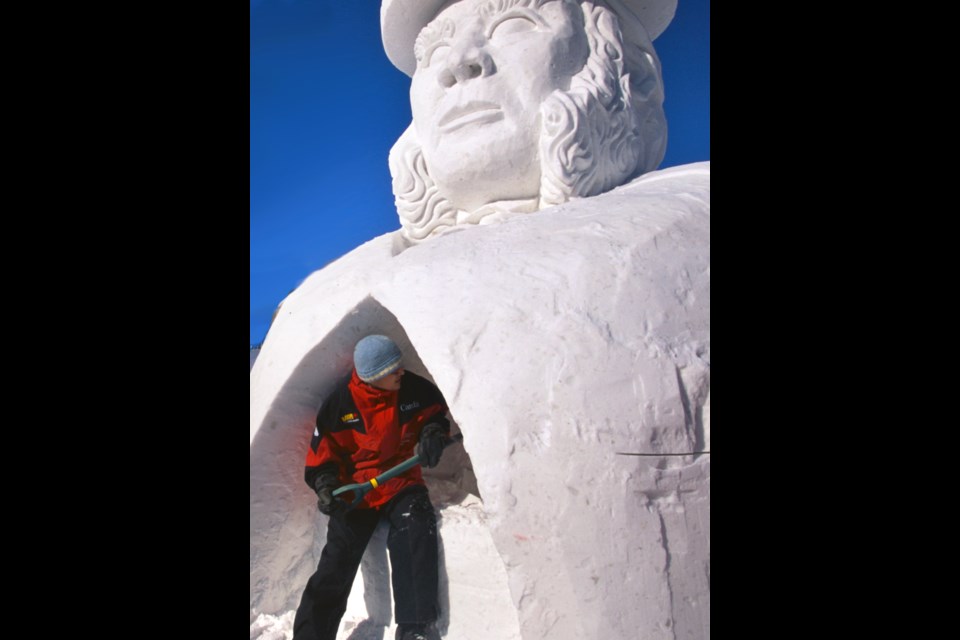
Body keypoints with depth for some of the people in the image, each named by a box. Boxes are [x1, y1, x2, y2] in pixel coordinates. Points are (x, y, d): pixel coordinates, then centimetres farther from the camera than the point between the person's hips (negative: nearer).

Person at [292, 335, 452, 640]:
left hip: (402, 482, 0)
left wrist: (432, 433, -9)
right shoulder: (340, 403, -14)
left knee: (416, 528, -28)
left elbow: (436, 412, 12)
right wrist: (326, 488, -17)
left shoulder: (414, 389, -10)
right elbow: (322, 453, -2)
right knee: (336, 564, -4)